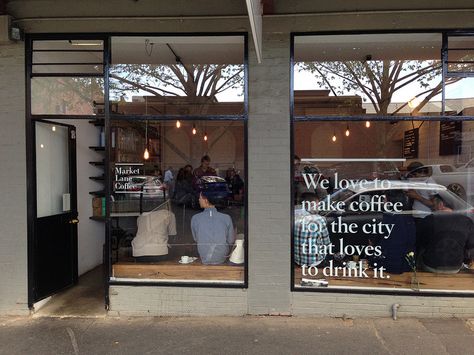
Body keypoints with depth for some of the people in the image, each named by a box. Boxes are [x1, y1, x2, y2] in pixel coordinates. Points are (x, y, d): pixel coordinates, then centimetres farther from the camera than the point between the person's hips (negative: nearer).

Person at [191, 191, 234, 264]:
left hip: (204, 260, 1)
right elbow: (231, 241, -7)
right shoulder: (227, 218, -19)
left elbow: (196, 239, 0)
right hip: (222, 259, -1)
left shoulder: (195, 218, -18)